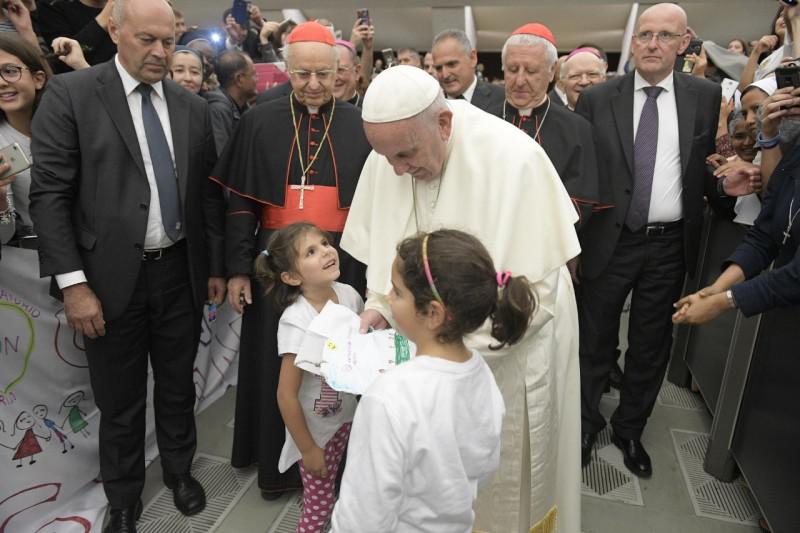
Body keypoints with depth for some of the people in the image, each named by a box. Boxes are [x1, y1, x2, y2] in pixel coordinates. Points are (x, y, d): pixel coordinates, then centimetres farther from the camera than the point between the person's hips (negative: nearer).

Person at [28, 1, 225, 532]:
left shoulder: (193, 106, 6)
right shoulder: (70, 94, -5)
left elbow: (210, 192, 8)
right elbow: (50, 194, -9)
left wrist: (217, 265, 7)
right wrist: (73, 283, -14)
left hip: (182, 273, 3)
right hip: (113, 278, -3)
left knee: (178, 387, 19)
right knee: (120, 401, 13)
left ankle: (180, 470, 43)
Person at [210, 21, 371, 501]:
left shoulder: (360, 127, 2)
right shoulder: (260, 123, 1)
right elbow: (241, 202, 2)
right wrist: (238, 267, -2)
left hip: (341, 262, 0)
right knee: (275, 364, 10)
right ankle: (277, 464, 32)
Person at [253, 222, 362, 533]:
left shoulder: (348, 294, -13)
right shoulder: (296, 322, -29)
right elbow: (286, 396, -20)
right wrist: (308, 448, -12)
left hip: (346, 416, 5)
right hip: (315, 427, -5)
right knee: (319, 507, 15)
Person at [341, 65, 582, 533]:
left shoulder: (513, 158, -24)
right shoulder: (386, 157, -9)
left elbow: (536, 289, -22)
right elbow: (382, 245, 5)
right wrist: (379, 304, -11)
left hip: (511, 348, -3)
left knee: (503, 471, 16)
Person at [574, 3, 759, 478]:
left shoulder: (706, 96, 3)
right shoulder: (597, 99, -2)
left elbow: (705, 165, 11)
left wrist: (725, 187, -9)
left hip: (669, 246, 2)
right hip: (609, 242, -1)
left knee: (651, 346, 14)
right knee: (595, 341, 11)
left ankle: (630, 429, 36)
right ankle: (587, 423, 34)